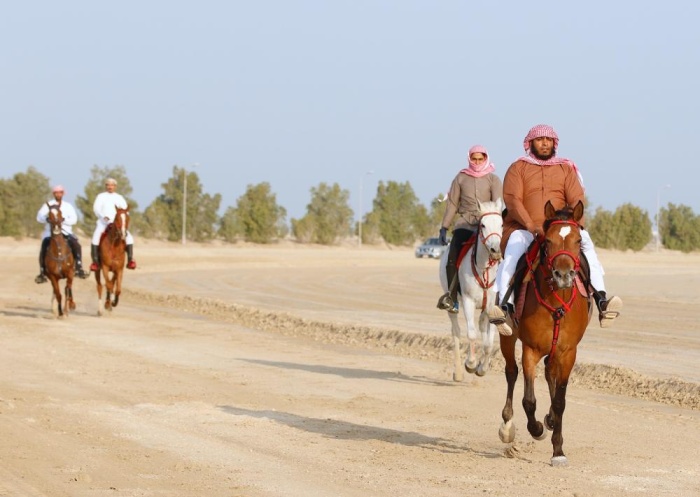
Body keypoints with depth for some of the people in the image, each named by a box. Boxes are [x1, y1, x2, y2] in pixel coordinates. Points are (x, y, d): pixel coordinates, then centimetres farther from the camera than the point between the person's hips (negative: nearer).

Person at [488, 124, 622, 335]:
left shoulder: (566, 168, 16)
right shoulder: (518, 168, 8)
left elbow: (576, 199, 4)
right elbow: (512, 199, -7)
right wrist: (531, 225, -24)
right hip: (522, 229, -2)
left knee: (585, 241, -26)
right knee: (514, 245, -36)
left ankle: (601, 300, -36)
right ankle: (504, 304, -48)